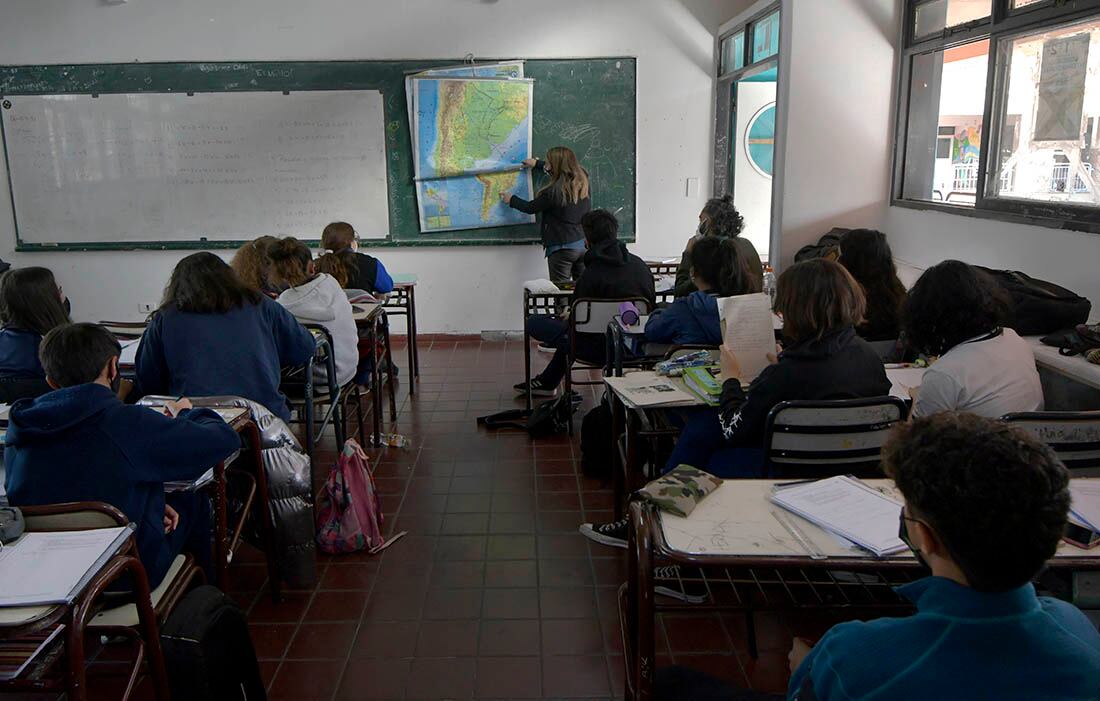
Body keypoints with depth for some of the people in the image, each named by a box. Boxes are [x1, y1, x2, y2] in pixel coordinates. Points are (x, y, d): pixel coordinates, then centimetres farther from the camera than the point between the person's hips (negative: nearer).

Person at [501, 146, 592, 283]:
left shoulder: (554, 191, -17)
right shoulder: (582, 181, 2)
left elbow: (531, 208, -2)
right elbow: (563, 170, 25)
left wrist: (511, 199, 16)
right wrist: (537, 164, 35)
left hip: (562, 249, -6)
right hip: (584, 245, 7)